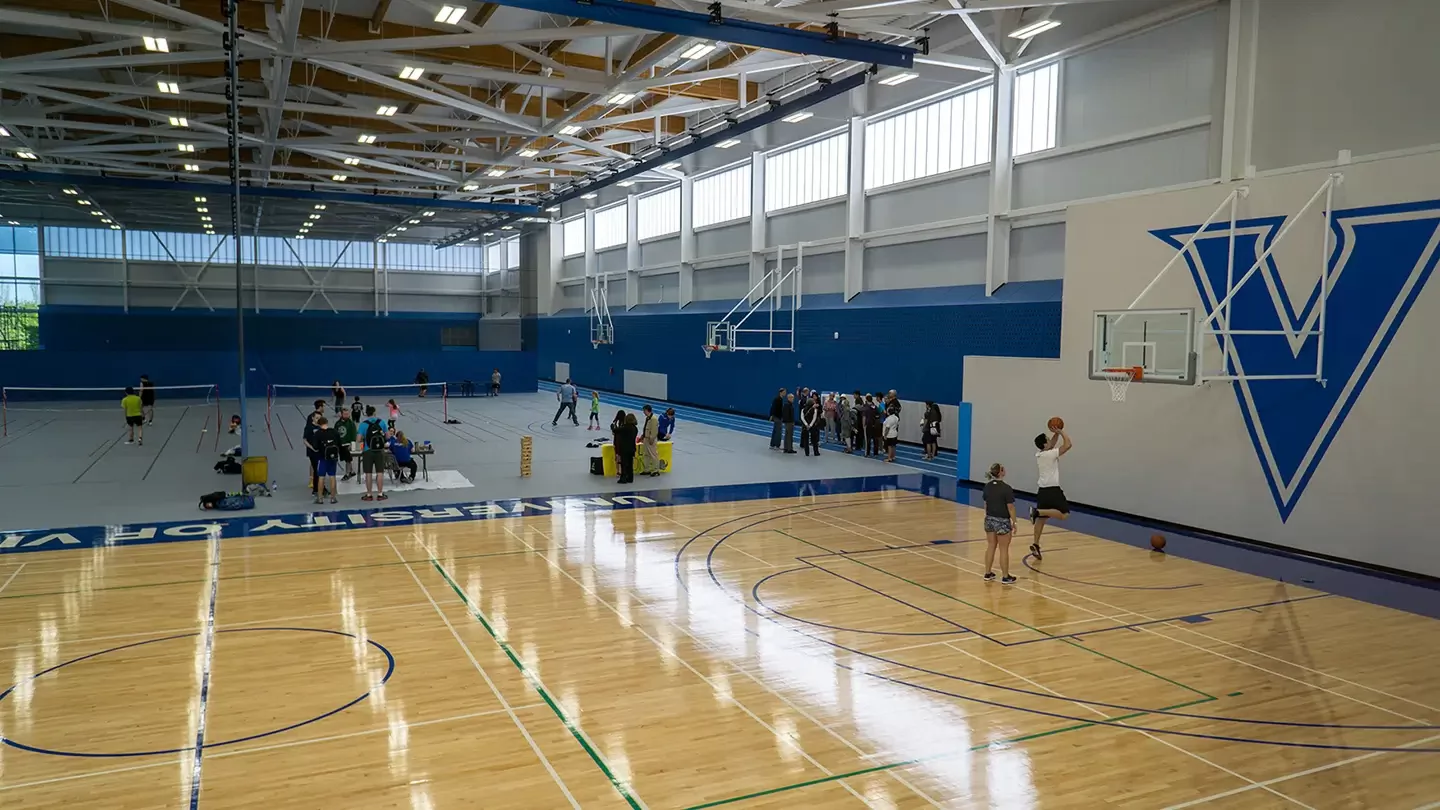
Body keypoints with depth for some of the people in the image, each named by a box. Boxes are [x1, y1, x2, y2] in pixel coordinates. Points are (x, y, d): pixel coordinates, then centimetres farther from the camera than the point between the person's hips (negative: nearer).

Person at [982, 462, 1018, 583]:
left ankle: (988, 574, 21)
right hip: (1002, 521, -6)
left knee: (990, 547, 15)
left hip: (989, 519, 6)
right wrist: (1014, 522, -6)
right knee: (1003, 549, 4)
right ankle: (1005, 577, 12)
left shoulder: (988, 486, 2)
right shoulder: (1006, 488, -18)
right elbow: (1010, 507, -15)